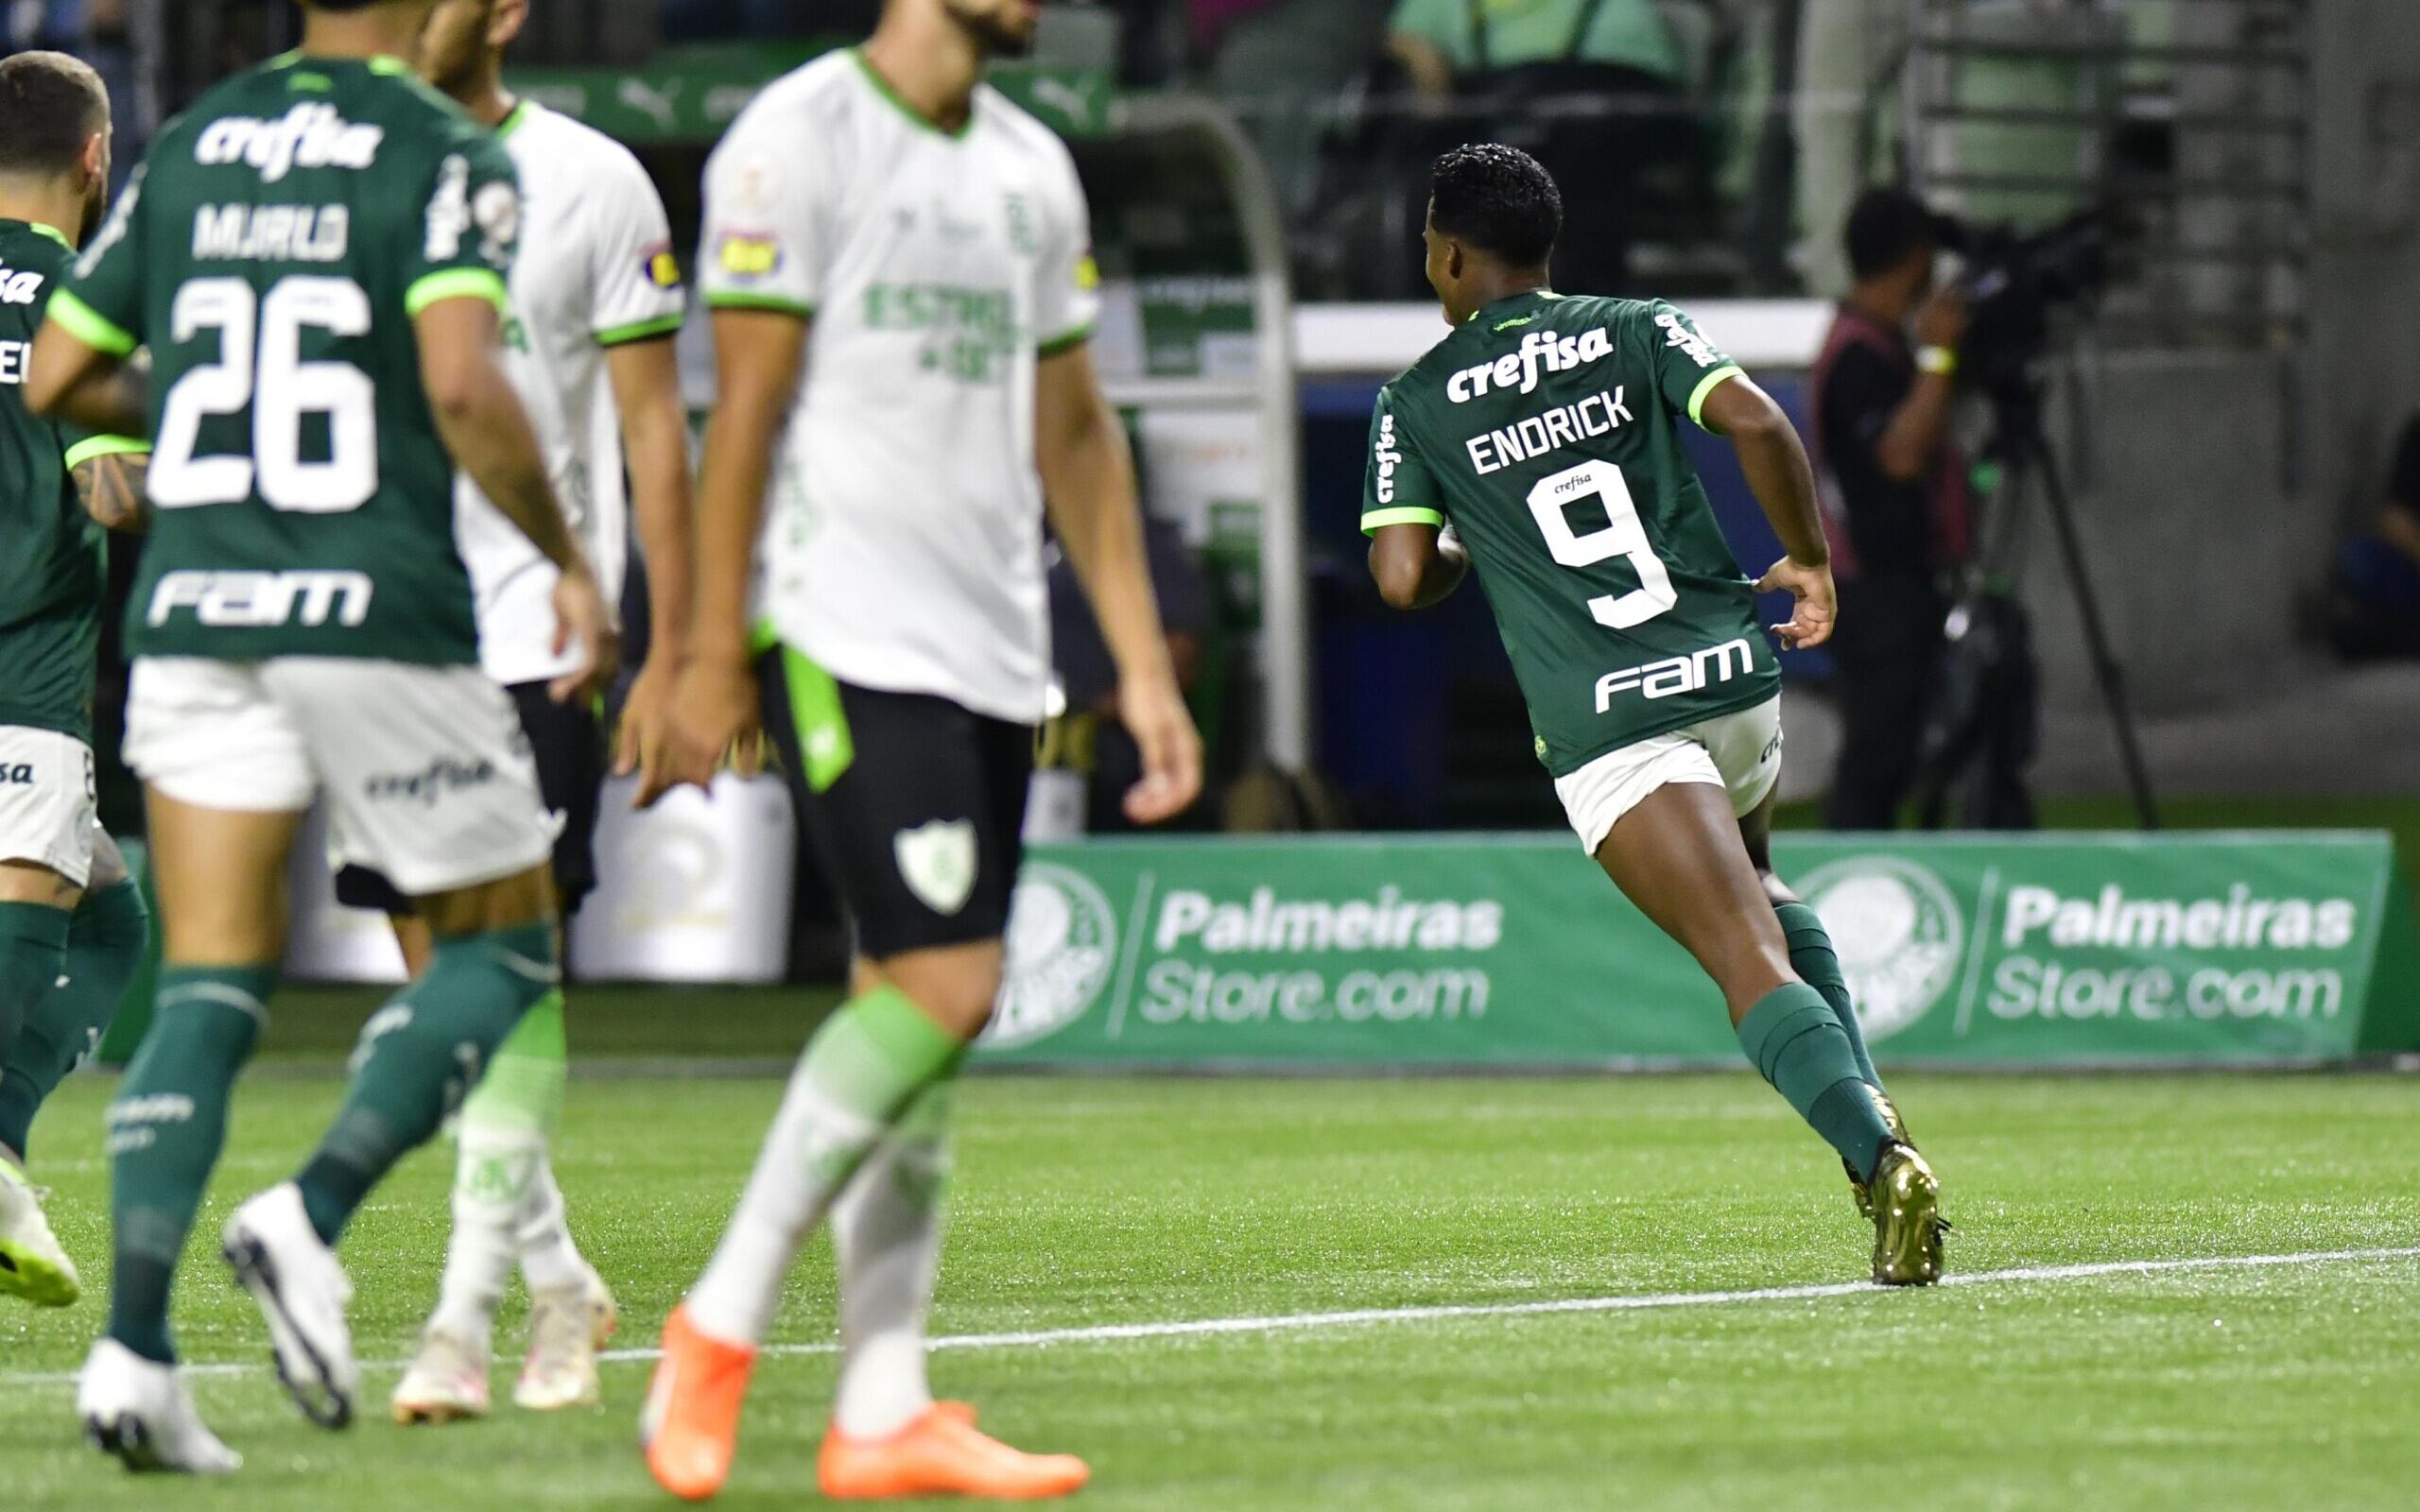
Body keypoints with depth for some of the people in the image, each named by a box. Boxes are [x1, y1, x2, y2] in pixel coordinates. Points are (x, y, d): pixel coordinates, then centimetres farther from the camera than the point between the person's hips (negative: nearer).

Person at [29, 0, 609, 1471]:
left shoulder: (189, 150, 11)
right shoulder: (448, 154, -5)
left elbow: (56, 378, 15)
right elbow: (462, 382, -18)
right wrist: (569, 560, -7)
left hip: (192, 615, 5)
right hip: (377, 609, -5)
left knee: (211, 984, 3)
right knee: (504, 946, 11)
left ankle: (135, 1345, -11)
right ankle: (313, 1217, -10)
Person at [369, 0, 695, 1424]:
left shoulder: (590, 182, -1)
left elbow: (655, 428, 1)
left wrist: (673, 650, -3)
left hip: (531, 629, -4)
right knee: (435, 978, 7)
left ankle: (467, 1310, -12)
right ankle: (560, 1277, 22)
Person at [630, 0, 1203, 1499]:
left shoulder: (1034, 169, 16)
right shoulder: (800, 139, -6)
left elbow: (1075, 433, 20)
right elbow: (746, 409, -8)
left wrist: (1144, 663, 15)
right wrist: (713, 658, -10)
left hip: (995, 655, 7)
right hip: (848, 636, -7)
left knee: (920, 1018, 4)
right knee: (944, 989, -16)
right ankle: (724, 1321, -3)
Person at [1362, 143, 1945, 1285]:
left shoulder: (1416, 405, 7)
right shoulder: (1636, 331, 10)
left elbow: (1402, 579, 0)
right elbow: (1754, 421, -7)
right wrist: (1807, 559, 6)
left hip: (1606, 723, -3)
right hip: (1731, 676, 4)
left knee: (1751, 964, -13)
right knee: (1760, 898, 31)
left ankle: (1876, 1157, -33)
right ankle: (1862, 1101, 13)